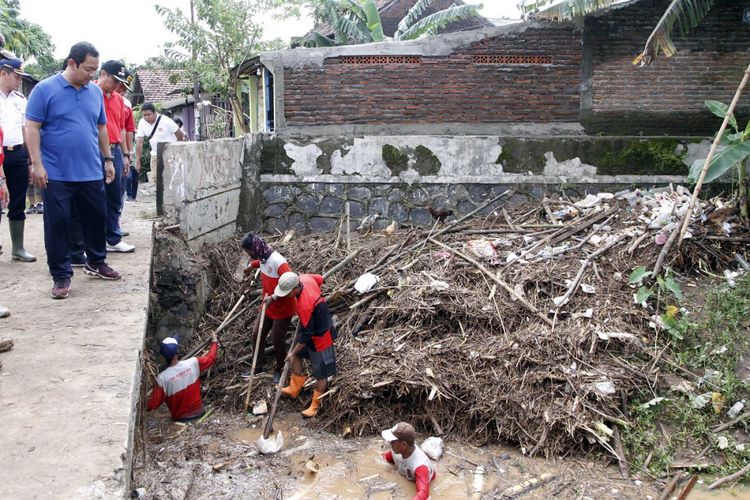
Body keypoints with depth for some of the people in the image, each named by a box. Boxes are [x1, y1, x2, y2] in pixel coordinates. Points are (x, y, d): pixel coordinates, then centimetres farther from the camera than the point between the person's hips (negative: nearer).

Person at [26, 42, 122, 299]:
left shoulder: (96, 91, 9)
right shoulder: (44, 89, -6)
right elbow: (32, 128, -7)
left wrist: (108, 159, 15)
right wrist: (36, 164, -14)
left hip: (91, 172, 5)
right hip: (56, 174, -4)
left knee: (97, 218, 13)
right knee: (57, 225, 1)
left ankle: (96, 263, 32)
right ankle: (61, 276, 11)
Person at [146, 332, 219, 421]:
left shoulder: (162, 378, -23)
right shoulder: (193, 363, -18)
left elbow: (153, 405, -18)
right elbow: (210, 358, 2)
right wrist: (214, 342, 17)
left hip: (181, 419, -3)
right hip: (199, 412, 3)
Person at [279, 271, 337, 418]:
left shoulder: (304, 305, -38)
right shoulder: (305, 278, -16)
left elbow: (306, 334, -27)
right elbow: (320, 279, 9)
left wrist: (292, 352, -14)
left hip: (320, 338, -10)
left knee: (320, 373, 9)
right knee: (296, 355, 23)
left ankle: (315, 405, 25)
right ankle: (294, 389, 40)